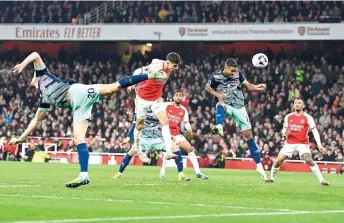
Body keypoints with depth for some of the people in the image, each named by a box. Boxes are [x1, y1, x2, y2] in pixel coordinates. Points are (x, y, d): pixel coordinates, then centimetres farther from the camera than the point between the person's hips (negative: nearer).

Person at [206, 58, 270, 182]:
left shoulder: (238, 74, -8)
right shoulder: (216, 77, -12)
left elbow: (248, 85, 1)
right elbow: (208, 88, 5)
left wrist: (257, 87, -20)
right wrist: (218, 94, -13)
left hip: (239, 108, 2)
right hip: (226, 106, -2)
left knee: (248, 135, -2)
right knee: (220, 105, -39)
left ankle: (259, 167, 1)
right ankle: (219, 127, -65)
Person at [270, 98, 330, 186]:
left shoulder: (307, 118, -3)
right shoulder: (288, 117, 6)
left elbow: (315, 131, -2)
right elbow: (284, 130, 17)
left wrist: (319, 145, -10)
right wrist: (285, 132, -9)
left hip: (303, 143, -3)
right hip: (289, 143, 3)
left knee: (309, 160, -23)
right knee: (278, 161, -4)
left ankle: (322, 180, -17)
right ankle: (271, 177, 19)